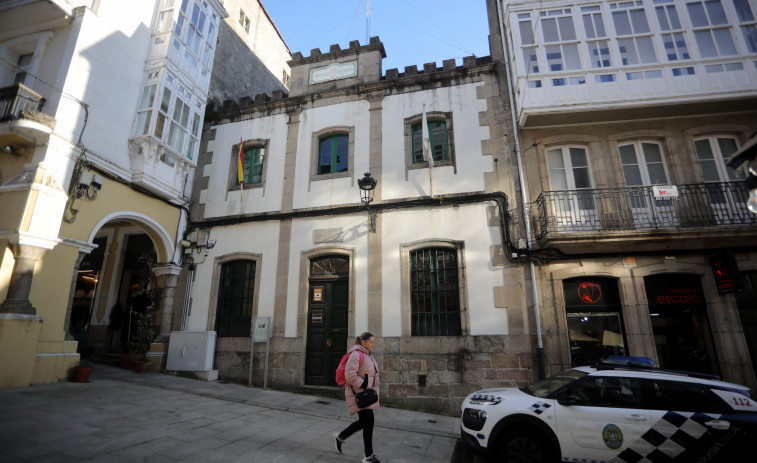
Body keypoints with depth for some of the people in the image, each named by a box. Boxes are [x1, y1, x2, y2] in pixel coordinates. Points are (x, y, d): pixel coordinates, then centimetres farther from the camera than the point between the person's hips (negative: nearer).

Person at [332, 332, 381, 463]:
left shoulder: (368, 355, 14)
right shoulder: (356, 354, -17)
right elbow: (350, 374, -26)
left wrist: (376, 389, 18)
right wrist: (364, 386, -22)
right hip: (359, 394, -10)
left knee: (363, 422, 15)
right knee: (368, 422, -6)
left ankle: (339, 437, 34)